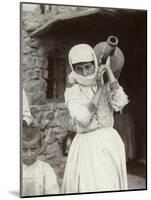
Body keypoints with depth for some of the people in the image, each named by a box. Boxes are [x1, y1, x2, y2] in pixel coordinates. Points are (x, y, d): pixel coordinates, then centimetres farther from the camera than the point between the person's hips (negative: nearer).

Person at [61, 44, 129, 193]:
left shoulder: (106, 86, 7)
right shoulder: (72, 92, 0)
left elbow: (119, 104, -14)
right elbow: (83, 119, -16)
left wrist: (108, 70, -9)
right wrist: (99, 88, -12)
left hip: (110, 143, 2)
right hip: (86, 146, -2)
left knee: (110, 186, 2)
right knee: (86, 186, -6)